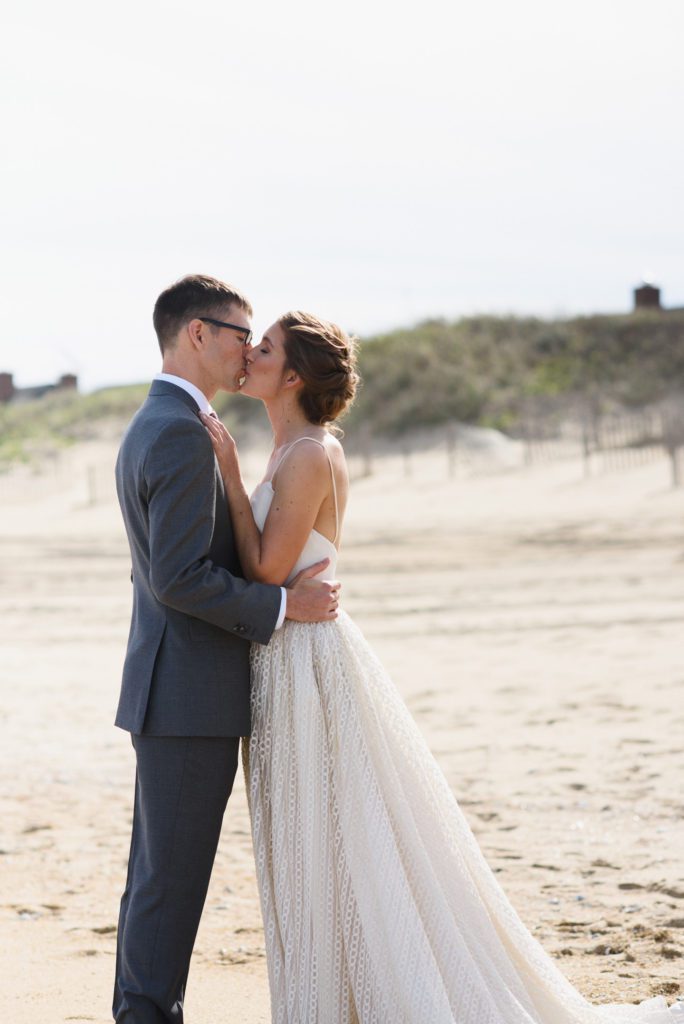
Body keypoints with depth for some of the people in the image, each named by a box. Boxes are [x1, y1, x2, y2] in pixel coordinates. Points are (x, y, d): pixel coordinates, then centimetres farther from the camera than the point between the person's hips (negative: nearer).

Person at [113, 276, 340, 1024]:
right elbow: (180, 579, -23)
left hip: (168, 691, 10)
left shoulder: (148, 428, 16)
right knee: (171, 877, -4)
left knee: (157, 873, 14)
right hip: (190, 693, -10)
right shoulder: (183, 434, -17)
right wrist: (283, 604, -15)